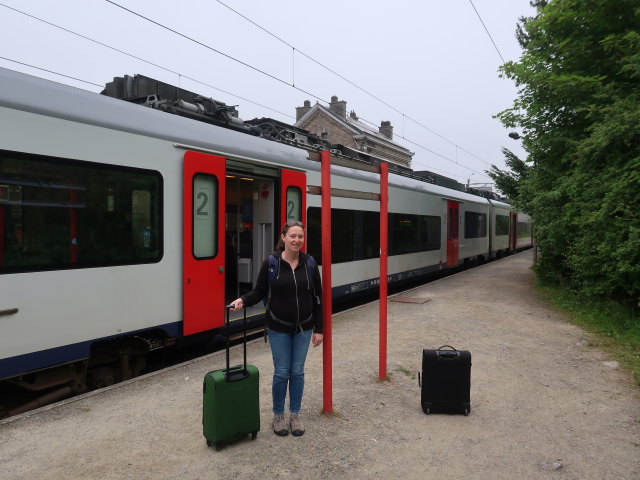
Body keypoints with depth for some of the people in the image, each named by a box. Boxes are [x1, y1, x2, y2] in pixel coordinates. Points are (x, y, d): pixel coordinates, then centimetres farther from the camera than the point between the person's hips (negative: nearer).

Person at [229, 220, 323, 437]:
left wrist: (318, 328, -1)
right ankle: (278, 415, 27)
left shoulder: (309, 263, -4)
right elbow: (259, 292, -3)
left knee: (297, 372, 11)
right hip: (278, 328, -2)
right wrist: (243, 300, -23)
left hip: (303, 328, 2)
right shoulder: (271, 263, -10)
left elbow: (317, 297, 0)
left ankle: (295, 415, 28)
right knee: (281, 373, 5)